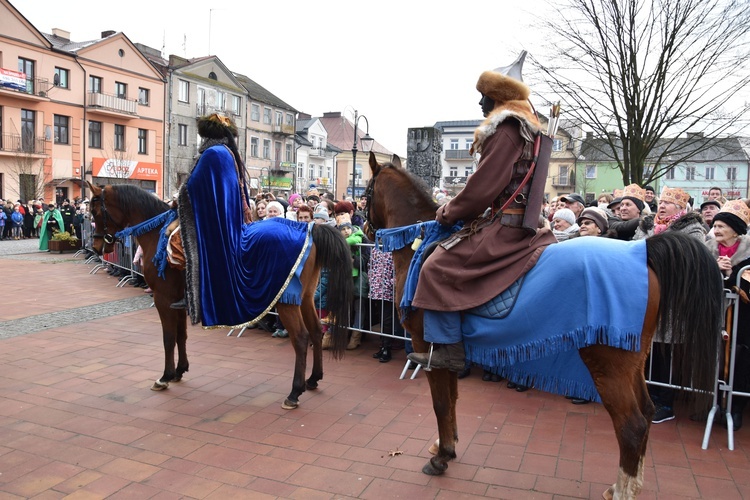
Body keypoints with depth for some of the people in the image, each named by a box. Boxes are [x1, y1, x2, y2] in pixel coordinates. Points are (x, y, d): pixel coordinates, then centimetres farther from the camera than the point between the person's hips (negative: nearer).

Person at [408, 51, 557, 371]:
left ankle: (448, 349, -9)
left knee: (437, 267, -12)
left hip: (502, 228, -11)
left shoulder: (506, 129, -14)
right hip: (520, 223, 11)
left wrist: (447, 213, -3)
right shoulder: (529, 131, 20)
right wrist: (457, 210, 18)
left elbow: (481, 189, -18)